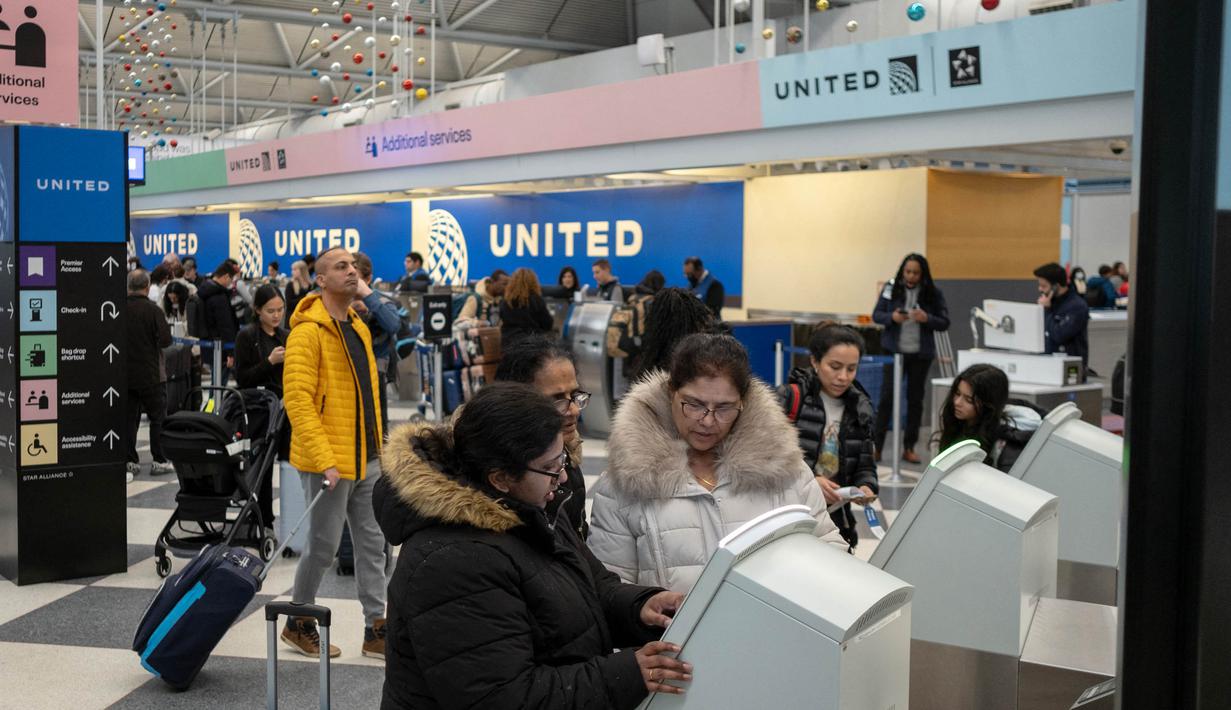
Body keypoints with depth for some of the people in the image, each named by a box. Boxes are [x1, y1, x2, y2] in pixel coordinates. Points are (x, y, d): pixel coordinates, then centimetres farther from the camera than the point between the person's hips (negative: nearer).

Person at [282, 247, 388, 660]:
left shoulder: (358, 328, 12)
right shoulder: (308, 332, -15)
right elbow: (298, 400, -21)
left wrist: (378, 446, 16)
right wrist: (325, 461, -26)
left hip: (367, 459, 8)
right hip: (329, 462, -8)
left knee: (372, 543, 10)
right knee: (323, 546, 4)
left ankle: (376, 631, 19)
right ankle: (298, 624, 24)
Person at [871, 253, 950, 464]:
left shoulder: (933, 294, -2)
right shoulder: (891, 288, -3)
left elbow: (944, 323, -1)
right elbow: (876, 314, 1)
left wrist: (927, 319, -20)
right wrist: (892, 317, -20)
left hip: (920, 354, 1)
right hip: (893, 351, -1)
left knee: (915, 399, 8)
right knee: (887, 398, -2)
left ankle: (909, 448, 18)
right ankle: (877, 447, 2)